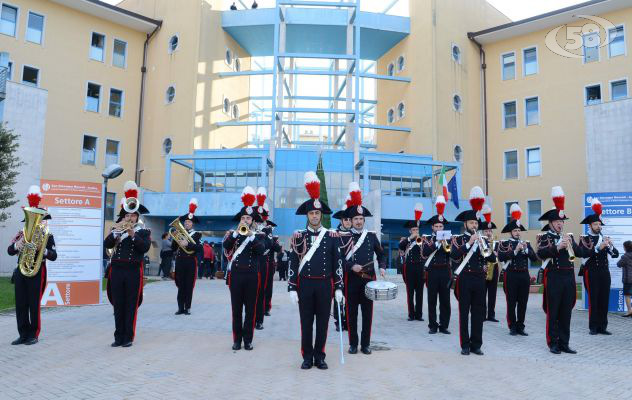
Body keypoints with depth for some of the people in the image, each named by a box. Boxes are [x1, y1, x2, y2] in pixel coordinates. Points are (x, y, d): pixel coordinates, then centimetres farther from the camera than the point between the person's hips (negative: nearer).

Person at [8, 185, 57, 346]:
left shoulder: (47, 236, -2)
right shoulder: (21, 234, 10)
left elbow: (53, 256, -6)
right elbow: (10, 251, 5)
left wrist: (43, 250, -25)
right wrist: (17, 245, -16)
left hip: (37, 272, -4)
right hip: (20, 271, 5)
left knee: (34, 304, 0)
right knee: (20, 304, 6)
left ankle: (34, 335, 11)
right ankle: (24, 334, 16)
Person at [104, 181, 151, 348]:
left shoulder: (144, 231, 4)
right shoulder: (116, 229, 12)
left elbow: (145, 247, -13)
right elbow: (106, 244, -3)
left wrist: (133, 235, -21)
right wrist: (116, 233, -17)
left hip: (134, 271, -3)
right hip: (116, 270, 3)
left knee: (131, 305, 1)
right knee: (118, 305, 7)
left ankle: (128, 337, 10)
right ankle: (119, 336, 16)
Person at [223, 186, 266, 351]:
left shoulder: (258, 235, 7)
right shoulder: (233, 234, 8)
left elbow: (261, 250, -13)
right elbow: (225, 246, -11)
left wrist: (251, 235, -20)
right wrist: (237, 232, -19)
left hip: (252, 275, 0)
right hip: (236, 274, 1)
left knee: (250, 309, 4)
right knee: (236, 309, 5)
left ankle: (248, 339, 14)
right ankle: (237, 339, 14)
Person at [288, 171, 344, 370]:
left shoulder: (332, 236, 2)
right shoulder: (298, 236, 1)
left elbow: (337, 263, 3)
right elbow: (293, 263, 0)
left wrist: (338, 288, -2)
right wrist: (292, 288, -5)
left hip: (325, 284, 0)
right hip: (305, 284, 0)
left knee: (322, 322, 8)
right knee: (306, 322, 7)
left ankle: (319, 356, 21)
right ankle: (307, 357, 19)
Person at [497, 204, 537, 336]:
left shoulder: (526, 243, 12)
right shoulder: (504, 243, -1)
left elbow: (535, 258, 3)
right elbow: (501, 258, -16)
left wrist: (526, 249, -12)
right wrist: (515, 251, -20)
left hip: (524, 275, 4)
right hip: (511, 275, -4)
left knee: (523, 303, 7)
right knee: (511, 303, 1)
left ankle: (520, 327, 17)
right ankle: (512, 327, 11)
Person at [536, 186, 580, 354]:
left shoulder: (568, 236, 15)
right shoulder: (544, 237, -1)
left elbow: (578, 252, 5)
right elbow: (540, 253, -18)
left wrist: (571, 243, -12)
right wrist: (557, 247, -28)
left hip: (569, 277, 5)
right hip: (554, 277, -5)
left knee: (566, 313, 9)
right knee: (552, 312, 1)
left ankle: (564, 343, 18)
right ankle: (553, 343, 9)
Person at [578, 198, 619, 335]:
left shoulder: (605, 238, 13)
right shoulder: (584, 239, -2)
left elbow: (616, 254, 5)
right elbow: (584, 254, -18)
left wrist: (610, 245, -15)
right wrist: (599, 247, -29)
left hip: (605, 272, 5)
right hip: (591, 273, -5)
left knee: (604, 300, 5)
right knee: (593, 301, -2)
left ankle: (602, 327, 13)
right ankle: (593, 327, 6)